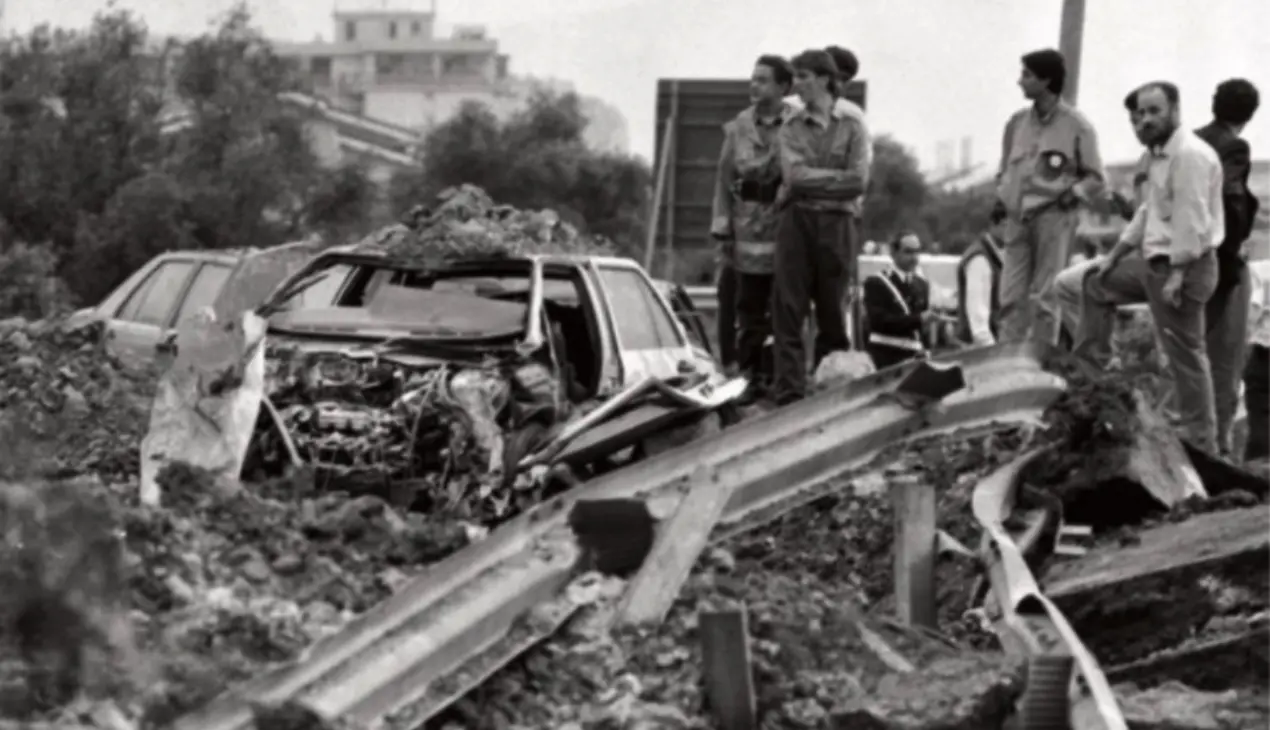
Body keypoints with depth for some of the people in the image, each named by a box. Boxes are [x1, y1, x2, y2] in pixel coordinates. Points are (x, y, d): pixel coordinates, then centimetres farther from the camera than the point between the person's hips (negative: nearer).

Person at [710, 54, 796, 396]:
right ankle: (749, 376, 14)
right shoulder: (738, 127, 7)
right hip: (748, 226, 2)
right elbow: (724, 179, 8)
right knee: (748, 308, 6)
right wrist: (723, 230, 2)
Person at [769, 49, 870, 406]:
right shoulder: (791, 128, 10)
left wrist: (809, 182, -5)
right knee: (788, 308, -7)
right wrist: (836, 177, -4)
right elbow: (794, 174, -5)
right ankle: (788, 390, -7)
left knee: (832, 310, 3)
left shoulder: (851, 128, 6)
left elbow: (859, 182, -6)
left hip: (836, 223, -1)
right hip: (797, 221, 1)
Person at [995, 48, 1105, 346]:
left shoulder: (1076, 126, -3)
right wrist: (1001, 196, 8)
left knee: (1044, 298, -3)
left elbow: (1094, 178, 3)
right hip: (1017, 218, 5)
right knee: (1012, 297, 1)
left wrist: (1072, 194, -12)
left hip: (1053, 217, -5)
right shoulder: (1017, 122, 10)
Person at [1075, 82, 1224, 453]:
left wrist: (1177, 275, -25)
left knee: (1184, 353, -5)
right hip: (1154, 259, 11)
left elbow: (1191, 221, -23)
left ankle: (1201, 443, 2)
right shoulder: (1160, 153, 15)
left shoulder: (1190, 155, -18)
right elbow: (1149, 211, 22)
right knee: (1097, 284, 23)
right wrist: (1115, 255, 21)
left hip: (1182, 265, -11)